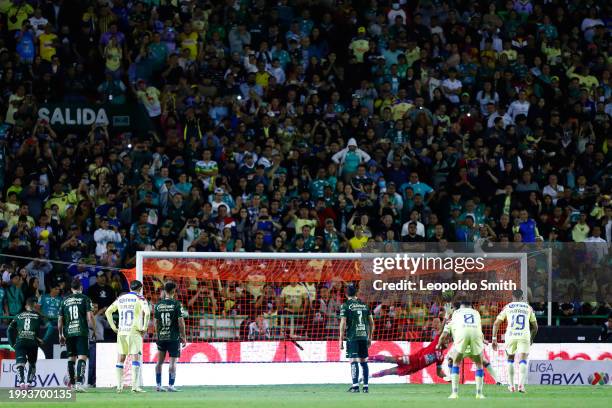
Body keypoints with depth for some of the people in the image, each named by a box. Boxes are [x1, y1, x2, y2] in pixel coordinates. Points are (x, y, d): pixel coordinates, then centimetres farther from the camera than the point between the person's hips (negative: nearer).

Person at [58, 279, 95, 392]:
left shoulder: (65, 301, 12)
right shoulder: (85, 299, 1)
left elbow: (60, 320, 12)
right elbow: (90, 317, -8)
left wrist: (61, 335, 20)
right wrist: (94, 331, 1)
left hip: (69, 333, 4)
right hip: (82, 332, -4)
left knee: (71, 357, 15)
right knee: (82, 357, -8)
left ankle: (72, 382, 21)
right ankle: (79, 382, -21)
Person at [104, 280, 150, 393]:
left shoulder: (120, 299, 12)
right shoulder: (140, 299, -2)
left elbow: (108, 312, 14)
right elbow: (147, 313, -17)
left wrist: (114, 328, 15)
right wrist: (144, 328, -7)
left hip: (121, 332, 4)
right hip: (134, 332, -4)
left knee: (120, 359, 10)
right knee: (136, 358, -3)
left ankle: (119, 386, 8)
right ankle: (135, 386, -10)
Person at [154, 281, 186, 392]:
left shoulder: (158, 305, 4)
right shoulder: (176, 304, -9)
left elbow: (156, 323, 9)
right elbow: (181, 323, -10)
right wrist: (183, 337, -1)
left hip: (161, 337, 4)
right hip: (173, 337, -4)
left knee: (160, 361, 13)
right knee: (173, 362, 0)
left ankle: (158, 385, 14)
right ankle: (171, 385, -4)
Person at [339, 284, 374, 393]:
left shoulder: (346, 306, -2)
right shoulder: (364, 305, 13)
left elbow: (343, 324, -8)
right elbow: (371, 323, 14)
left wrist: (341, 340, -4)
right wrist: (369, 338, 22)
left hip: (352, 337, -4)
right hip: (364, 336, 4)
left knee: (354, 361, -6)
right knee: (364, 361, 9)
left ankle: (355, 385, -13)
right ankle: (365, 386, 9)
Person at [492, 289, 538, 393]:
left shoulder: (508, 307, 13)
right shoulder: (528, 308, 16)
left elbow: (496, 323, 9)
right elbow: (535, 327, 21)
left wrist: (494, 338, 13)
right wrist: (531, 339, 36)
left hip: (511, 335, 0)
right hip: (524, 336, 0)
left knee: (510, 359, 20)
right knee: (522, 361, -2)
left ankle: (511, 385, 18)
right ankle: (521, 384, -23)